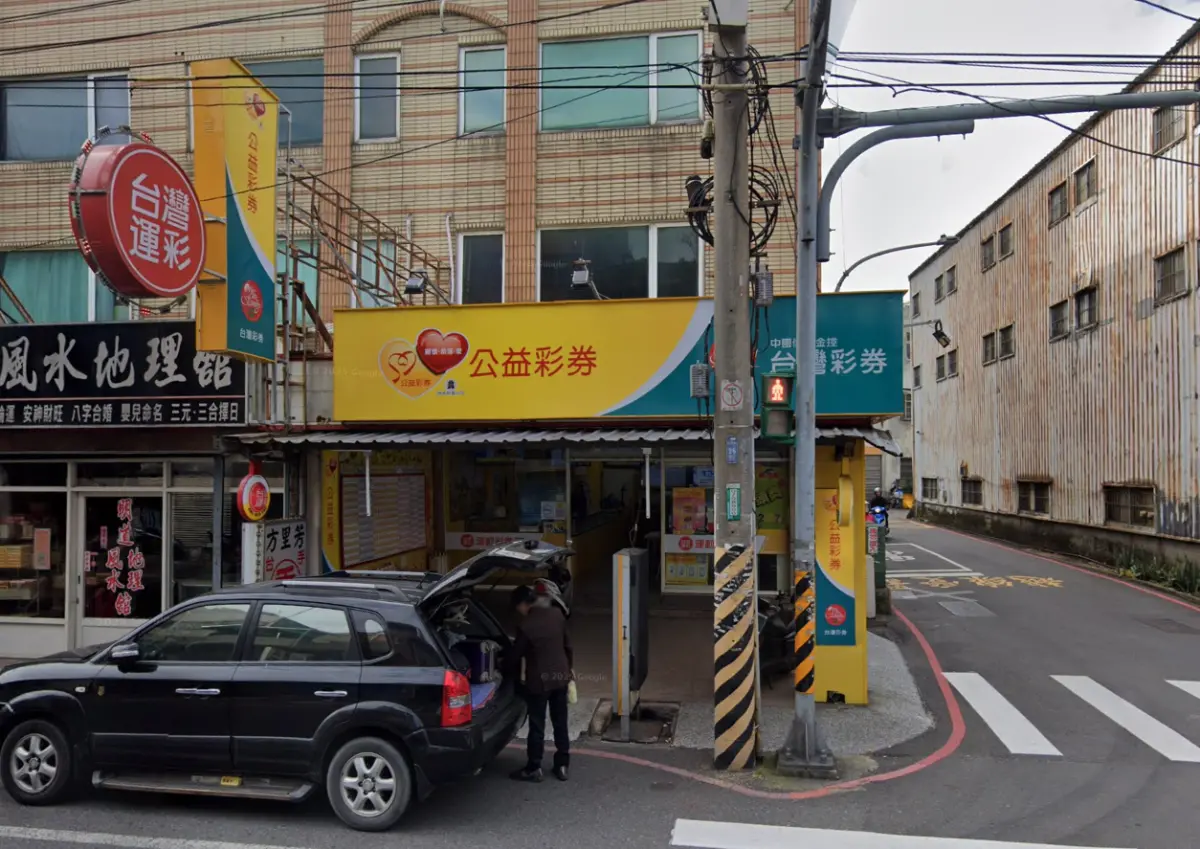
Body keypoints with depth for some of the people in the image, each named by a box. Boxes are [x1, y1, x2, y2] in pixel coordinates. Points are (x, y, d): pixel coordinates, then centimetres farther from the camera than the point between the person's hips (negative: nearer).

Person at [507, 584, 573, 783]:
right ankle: (562, 765, 20)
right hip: (561, 676, 6)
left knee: (537, 725, 6)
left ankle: (533, 768, 15)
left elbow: (516, 655, -8)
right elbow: (567, 643, 9)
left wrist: (513, 675, 12)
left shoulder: (526, 625, -19)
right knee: (560, 723, 13)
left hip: (539, 680, -5)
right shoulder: (556, 614, -3)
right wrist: (569, 667, 23)